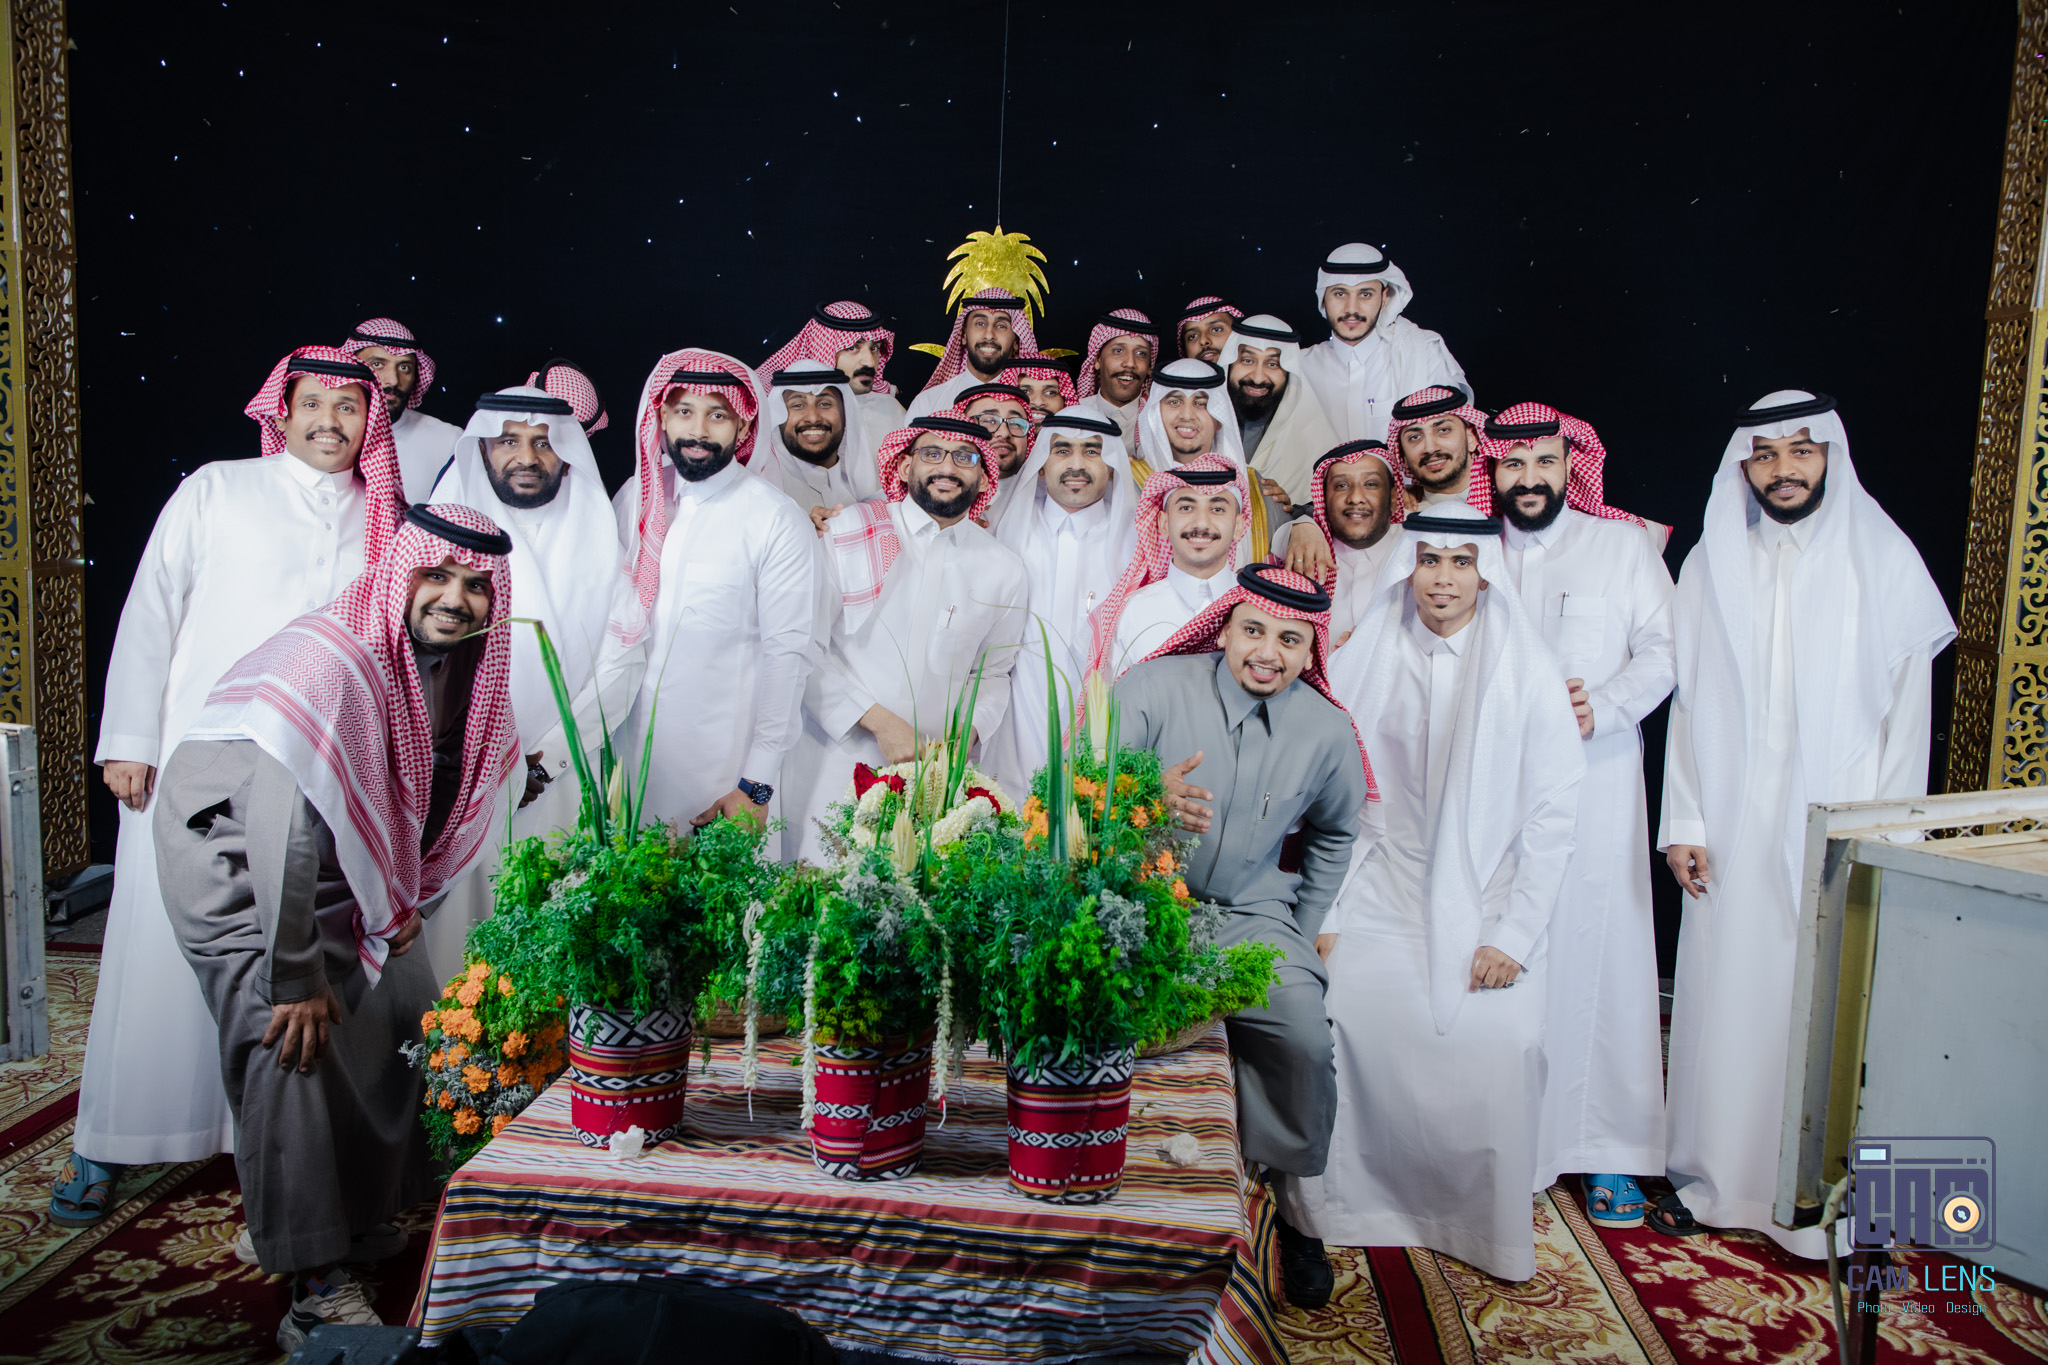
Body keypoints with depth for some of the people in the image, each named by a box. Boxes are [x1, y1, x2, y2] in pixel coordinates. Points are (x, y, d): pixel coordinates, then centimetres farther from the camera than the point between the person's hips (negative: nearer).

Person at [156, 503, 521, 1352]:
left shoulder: (456, 664, -6)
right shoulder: (328, 661, -31)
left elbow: (437, 795, 9)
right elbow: (284, 833, -32)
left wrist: (402, 906, 7)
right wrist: (294, 979, -26)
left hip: (339, 866, 8)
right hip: (236, 863, -8)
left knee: (405, 1011, 10)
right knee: (293, 1044, -17)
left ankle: (354, 1215, 29)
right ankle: (315, 1289, -9)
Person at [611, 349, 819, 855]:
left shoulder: (779, 520, -8)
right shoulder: (634, 498, 7)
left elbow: (789, 654, -10)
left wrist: (757, 785, -14)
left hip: (723, 766, -4)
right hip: (628, 751, 4)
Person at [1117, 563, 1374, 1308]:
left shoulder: (1328, 732, 2)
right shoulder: (1151, 689, -8)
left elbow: (1334, 831, 21)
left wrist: (1305, 931, 15)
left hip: (1249, 917, 2)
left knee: (1303, 1039, -20)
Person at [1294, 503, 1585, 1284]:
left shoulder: (1526, 672, -2)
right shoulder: (1365, 662, 3)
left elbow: (1552, 816, -2)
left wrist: (1513, 935, -7)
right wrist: (1326, 916, -1)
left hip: (1486, 912, -1)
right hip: (1379, 904, 1)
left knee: (1488, 1067, -12)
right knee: (1336, 1047, -12)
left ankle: (1489, 1235, 14)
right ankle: (1348, 1211, 13)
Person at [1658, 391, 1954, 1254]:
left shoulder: (1883, 558, 0)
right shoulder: (1712, 562, 6)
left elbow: (1908, 708, 0)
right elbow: (1690, 700, 7)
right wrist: (1682, 821, 1)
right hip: (1735, 832, 2)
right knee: (1726, 997, 7)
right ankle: (1715, 1176, 21)